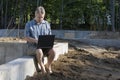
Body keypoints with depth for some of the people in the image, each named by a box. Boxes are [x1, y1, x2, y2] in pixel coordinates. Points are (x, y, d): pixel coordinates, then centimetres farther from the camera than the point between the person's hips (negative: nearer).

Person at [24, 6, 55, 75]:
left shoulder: (47, 24, 13)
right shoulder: (29, 24, 3)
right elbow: (26, 37, -3)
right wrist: (35, 40, -20)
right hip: (33, 46, -3)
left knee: (52, 51, -27)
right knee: (39, 51, -37)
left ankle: (48, 66, -1)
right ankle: (42, 67, -13)